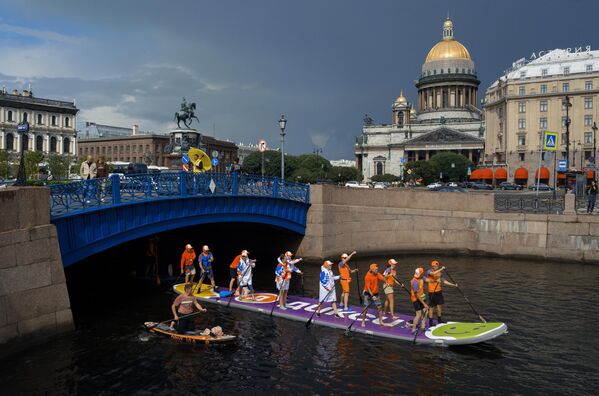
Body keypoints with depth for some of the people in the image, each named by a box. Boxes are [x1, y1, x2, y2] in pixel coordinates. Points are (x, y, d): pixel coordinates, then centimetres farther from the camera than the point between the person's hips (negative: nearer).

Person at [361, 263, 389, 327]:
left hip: (376, 293, 5)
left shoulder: (377, 274, -4)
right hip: (368, 294, -5)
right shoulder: (367, 276, -20)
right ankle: (363, 321, 15)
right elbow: (368, 288, -22)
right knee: (366, 308, -1)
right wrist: (372, 296, -28)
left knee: (380, 307, 1)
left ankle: (380, 322, 13)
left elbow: (383, 279, -17)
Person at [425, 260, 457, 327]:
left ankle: (439, 319, 31)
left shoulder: (440, 272, 5)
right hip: (432, 292, -6)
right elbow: (433, 273, -36)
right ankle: (430, 322, 11)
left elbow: (444, 281, 9)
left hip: (439, 291, 6)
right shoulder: (429, 272, -12)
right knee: (432, 307, 1)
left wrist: (453, 284, 3)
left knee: (440, 305, 14)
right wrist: (441, 269, -30)